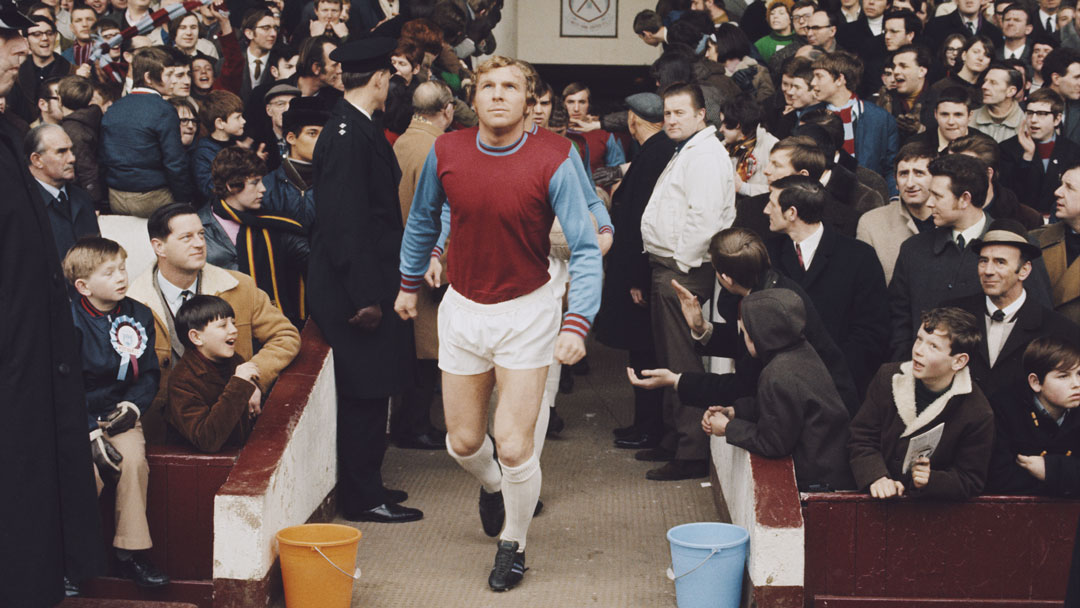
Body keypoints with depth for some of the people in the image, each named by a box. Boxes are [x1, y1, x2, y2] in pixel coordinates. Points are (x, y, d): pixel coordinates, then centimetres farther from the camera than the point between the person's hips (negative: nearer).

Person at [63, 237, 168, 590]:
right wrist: (92, 434, -20)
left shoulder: (139, 316, 5)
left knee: (133, 458, -25)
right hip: (78, 417, -3)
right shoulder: (71, 322, -10)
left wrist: (133, 405, -9)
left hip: (120, 413, 3)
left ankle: (132, 552, -14)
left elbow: (149, 372, 10)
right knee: (90, 468, -27)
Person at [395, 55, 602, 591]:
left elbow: (585, 249, -16)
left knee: (514, 446, -6)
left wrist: (576, 324, -26)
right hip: (462, 309, 3)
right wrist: (409, 284, 20)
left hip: (526, 312, -3)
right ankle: (491, 485, 48)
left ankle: (513, 546, 20)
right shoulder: (445, 153, -6)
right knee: (463, 442, 11)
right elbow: (423, 220, 14)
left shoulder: (553, 161, -16)